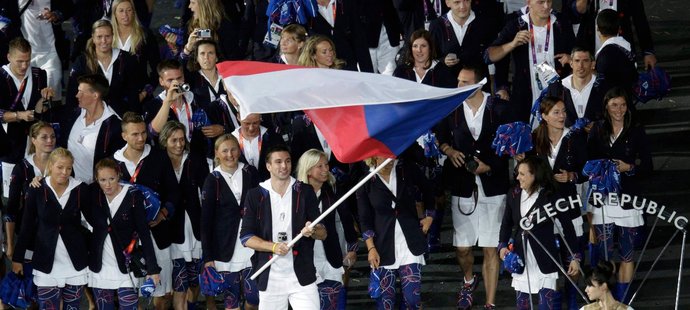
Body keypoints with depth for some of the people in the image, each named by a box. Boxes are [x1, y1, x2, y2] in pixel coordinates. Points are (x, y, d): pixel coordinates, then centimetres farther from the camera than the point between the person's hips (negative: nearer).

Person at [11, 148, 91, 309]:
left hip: (75, 263, 1)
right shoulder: (37, 190, -6)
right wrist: (17, 258, 3)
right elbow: (27, 225, 1)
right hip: (46, 262, -1)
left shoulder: (81, 189, -5)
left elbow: (92, 218, 6)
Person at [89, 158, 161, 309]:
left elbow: (144, 233, -10)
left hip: (126, 268, -4)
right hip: (100, 269, 4)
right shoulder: (94, 195, 1)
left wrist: (152, 268, -12)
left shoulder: (133, 196, -10)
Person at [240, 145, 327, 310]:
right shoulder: (255, 195, 5)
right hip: (270, 277, 1)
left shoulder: (305, 192, 7)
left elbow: (322, 234, 6)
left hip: (301, 276, -1)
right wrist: (273, 246, -15)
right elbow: (246, 237, 2)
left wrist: (313, 231, -18)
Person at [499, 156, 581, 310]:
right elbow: (507, 223, 13)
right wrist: (503, 245, -4)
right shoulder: (514, 195, 3)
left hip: (545, 261, -5)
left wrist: (575, 257, -7)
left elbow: (567, 226, -6)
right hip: (522, 261, 5)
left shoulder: (550, 197, -10)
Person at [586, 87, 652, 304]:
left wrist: (628, 168, -14)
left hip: (628, 201, 0)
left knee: (627, 255, 6)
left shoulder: (636, 131, 1)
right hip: (602, 202, 0)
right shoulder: (597, 131, 4)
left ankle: (622, 301, 14)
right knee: (604, 255, 0)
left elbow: (647, 166, 2)